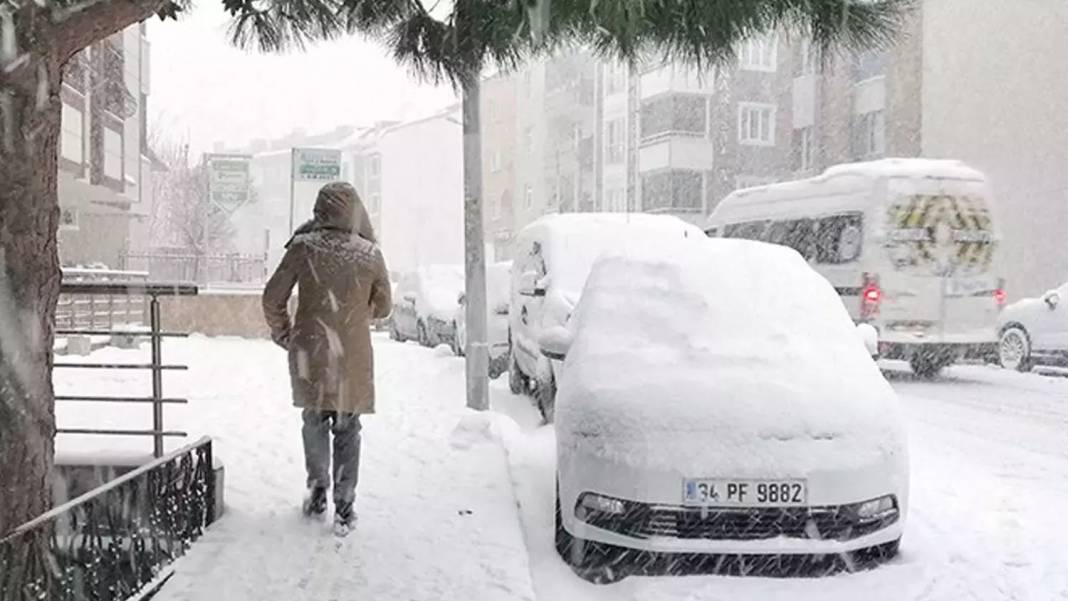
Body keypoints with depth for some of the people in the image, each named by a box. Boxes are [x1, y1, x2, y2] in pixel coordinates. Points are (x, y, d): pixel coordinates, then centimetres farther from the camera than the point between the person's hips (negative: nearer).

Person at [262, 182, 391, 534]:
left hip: (310, 353, 0)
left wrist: (282, 334, 14)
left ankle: (318, 492, 25)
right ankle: (344, 506, 11)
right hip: (353, 358, 0)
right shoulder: (370, 254, -6)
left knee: (314, 423, 19)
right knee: (347, 431, 10)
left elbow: (273, 298, -2)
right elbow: (383, 307, 7)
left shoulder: (303, 247, -7)